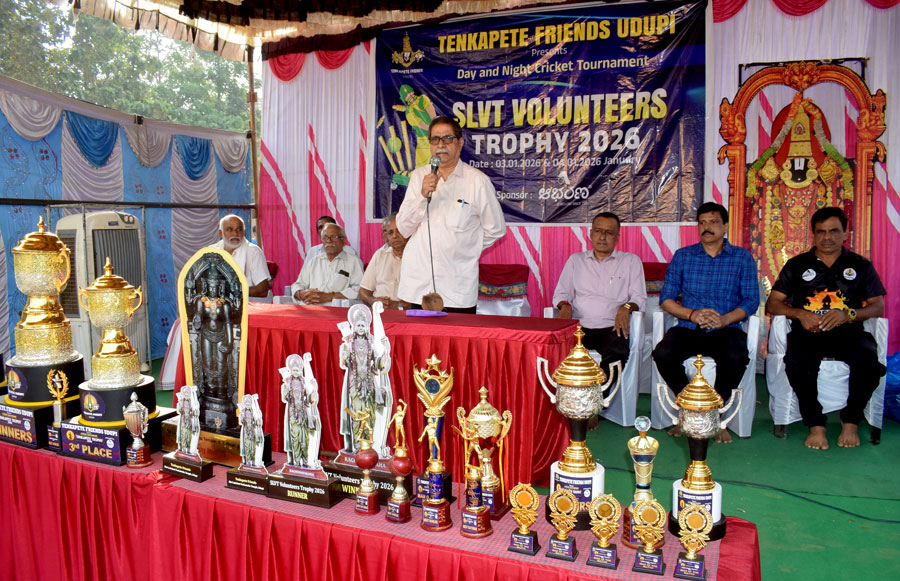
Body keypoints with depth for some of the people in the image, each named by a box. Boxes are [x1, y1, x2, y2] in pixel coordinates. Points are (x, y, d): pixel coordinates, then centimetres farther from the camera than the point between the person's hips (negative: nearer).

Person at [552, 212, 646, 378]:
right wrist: (565, 306, -6)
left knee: (618, 353, -36)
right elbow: (561, 294, 18)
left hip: (611, 327, -1)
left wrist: (627, 307, -13)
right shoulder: (576, 260, 23)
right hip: (579, 326, 1)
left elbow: (639, 298, 11)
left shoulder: (631, 261, 18)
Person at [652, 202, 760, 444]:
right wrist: (692, 314, -12)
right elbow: (666, 299, 6)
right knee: (663, 353, -30)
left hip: (725, 330, -1)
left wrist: (725, 319, -16)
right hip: (687, 328, 1)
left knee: (736, 357, -34)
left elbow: (751, 301, 3)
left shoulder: (742, 258, 10)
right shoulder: (682, 256, 12)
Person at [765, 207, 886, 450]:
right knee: (796, 360, -34)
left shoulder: (861, 265, 18)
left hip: (848, 332, 1)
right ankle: (815, 425, -17)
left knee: (868, 358, -33)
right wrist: (800, 314, -10)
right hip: (808, 333, 0)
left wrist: (848, 314, -10)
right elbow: (772, 303, 10)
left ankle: (850, 421, -9)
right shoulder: (797, 265, 17)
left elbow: (878, 306, 10)